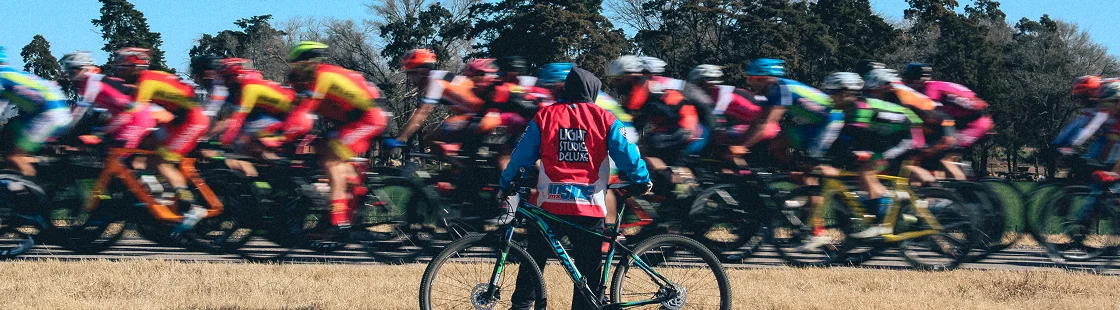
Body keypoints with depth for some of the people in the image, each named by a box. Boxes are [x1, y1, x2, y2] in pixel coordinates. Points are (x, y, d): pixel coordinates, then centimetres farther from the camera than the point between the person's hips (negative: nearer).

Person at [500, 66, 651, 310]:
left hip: (551, 205, 1)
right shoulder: (604, 118, 2)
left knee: (533, 262, 15)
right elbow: (626, 153, 1)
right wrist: (643, 180, 18)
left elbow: (521, 155, 6)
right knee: (588, 271, 7)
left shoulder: (545, 116, 4)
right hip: (590, 206, -1)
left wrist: (506, 186, 19)